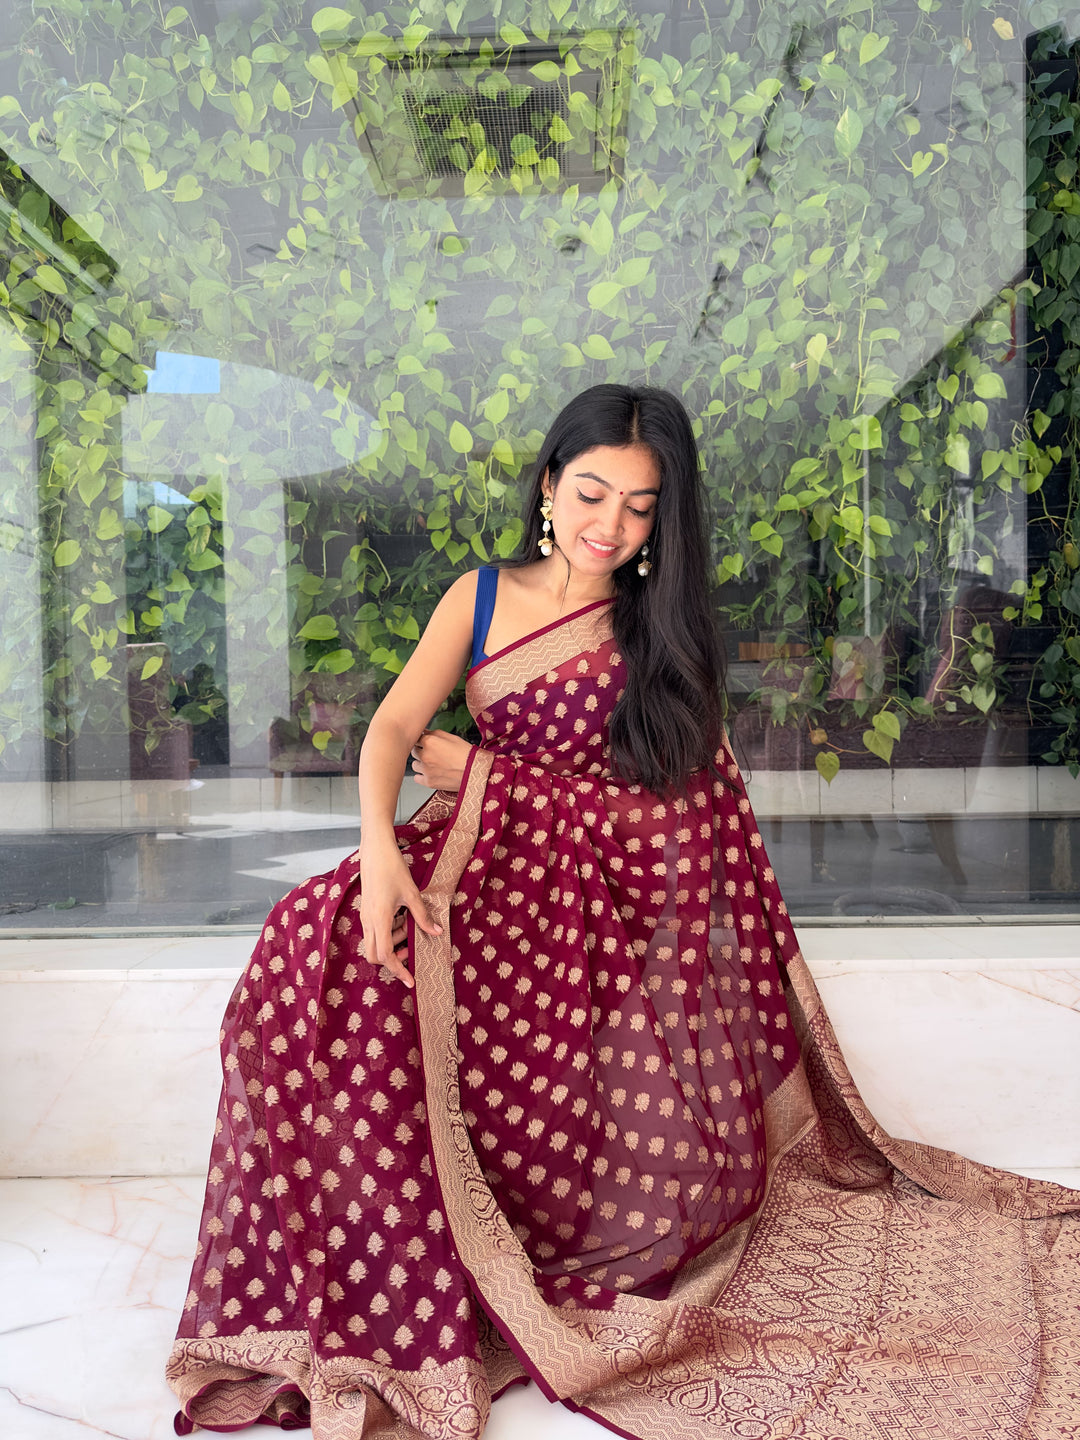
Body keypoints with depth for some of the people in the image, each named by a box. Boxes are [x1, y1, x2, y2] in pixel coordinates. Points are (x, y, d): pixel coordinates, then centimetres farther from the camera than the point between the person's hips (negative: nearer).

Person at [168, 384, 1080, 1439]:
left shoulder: (664, 633, 8)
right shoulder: (480, 598, 9)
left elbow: (667, 809, 0)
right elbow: (393, 728, -4)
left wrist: (484, 772, -5)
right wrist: (381, 850, -25)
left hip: (618, 900, -1)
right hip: (492, 878, 1)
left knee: (666, 1166, -18)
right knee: (326, 950, -25)